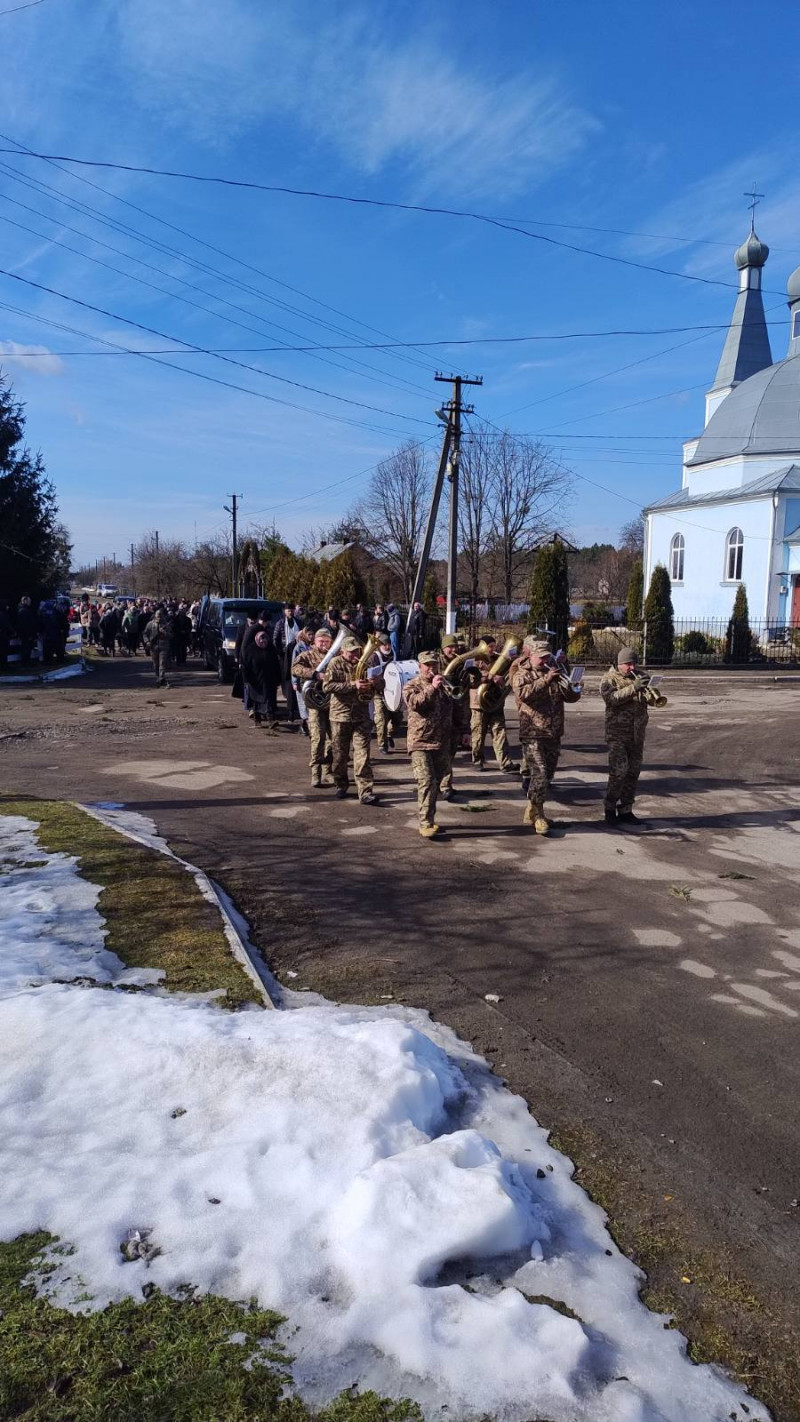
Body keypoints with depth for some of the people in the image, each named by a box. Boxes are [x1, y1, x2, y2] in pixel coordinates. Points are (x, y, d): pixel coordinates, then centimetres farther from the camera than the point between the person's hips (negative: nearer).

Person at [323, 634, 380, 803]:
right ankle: (341, 785, 30)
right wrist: (353, 685, -23)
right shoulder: (335, 664, -3)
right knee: (340, 754, 10)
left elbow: (381, 684, 9)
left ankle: (365, 792, -7)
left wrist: (372, 684, -15)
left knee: (362, 755, -6)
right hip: (340, 715, -1)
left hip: (362, 716, 2)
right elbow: (328, 685, -17)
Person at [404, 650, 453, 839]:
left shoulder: (445, 686, 16)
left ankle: (430, 820, 21)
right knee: (426, 783, -14)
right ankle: (426, 824, -13)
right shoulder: (412, 685, 1)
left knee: (435, 784, 10)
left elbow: (455, 710, 23)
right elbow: (414, 702, -20)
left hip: (442, 744, 5)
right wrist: (432, 688, -26)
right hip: (420, 743, -5)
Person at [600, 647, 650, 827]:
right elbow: (611, 698, -20)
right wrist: (633, 688, -29)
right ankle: (610, 809, 3)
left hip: (637, 733, 6)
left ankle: (626, 811, 14)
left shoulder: (639, 678, 13)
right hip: (617, 733, -5)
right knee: (619, 771, -11)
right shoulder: (609, 679, -2)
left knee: (633, 772, 7)